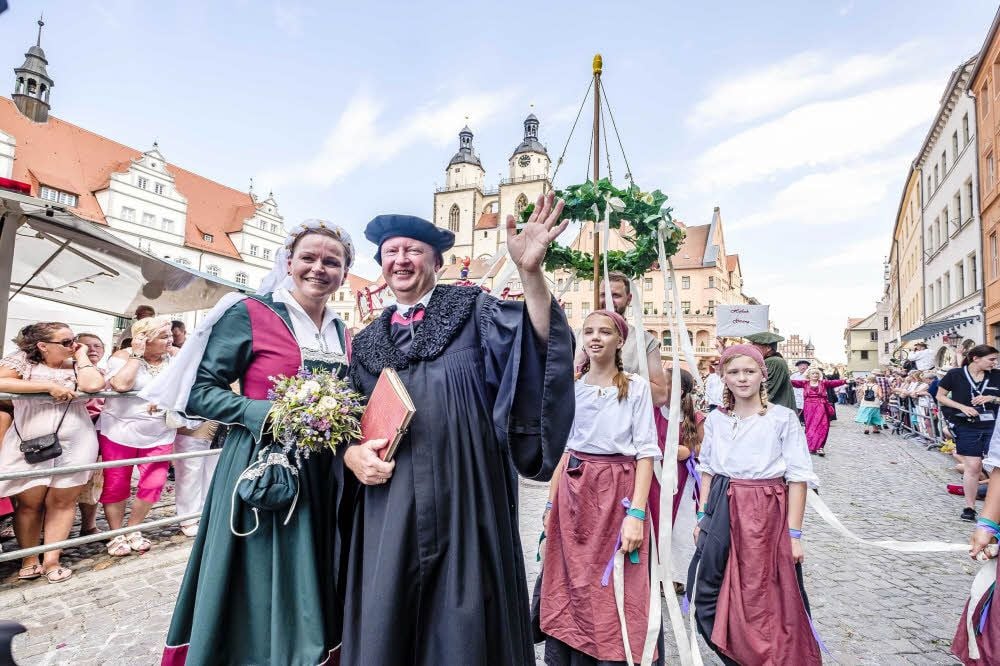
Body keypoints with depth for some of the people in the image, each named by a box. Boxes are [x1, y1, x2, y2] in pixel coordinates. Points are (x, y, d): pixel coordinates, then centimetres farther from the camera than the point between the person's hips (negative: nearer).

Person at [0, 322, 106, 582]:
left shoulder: (75, 365, 7)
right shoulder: (22, 360, 1)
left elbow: (93, 385, -13)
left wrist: (81, 355, -1)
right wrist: (49, 386, -18)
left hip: (74, 446, 2)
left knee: (62, 502, 6)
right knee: (30, 503, 8)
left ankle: (51, 560, 15)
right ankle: (29, 559, 23)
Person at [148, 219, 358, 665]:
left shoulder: (342, 334, 10)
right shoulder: (250, 313, -7)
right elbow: (199, 390, -8)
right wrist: (267, 414, -20)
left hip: (324, 477, 5)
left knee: (305, 593, 17)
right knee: (255, 591, 7)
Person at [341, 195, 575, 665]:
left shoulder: (472, 311, 2)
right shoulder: (367, 342, 13)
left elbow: (536, 343, -16)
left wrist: (529, 272, -32)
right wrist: (351, 452, -4)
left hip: (463, 500, -3)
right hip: (390, 508, 4)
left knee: (460, 625, 6)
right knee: (385, 627, 10)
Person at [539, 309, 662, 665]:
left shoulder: (636, 386, -3)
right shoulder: (571, 388, 8)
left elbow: (646, 452, -6)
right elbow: (561, 449, 11)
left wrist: (636, 513, -14)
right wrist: (551, 506, 7)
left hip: (617, 492, -3)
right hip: (573, 491, 4)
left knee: (617, 593, 3)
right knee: (569, 587, 10)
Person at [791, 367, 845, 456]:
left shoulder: (823, 383, 6)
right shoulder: (805, 383, 5)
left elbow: (834, 382, -3)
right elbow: (794, 382, -6)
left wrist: (845, 381, -16)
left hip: (821, 408, 0)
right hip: (809, 408, 0)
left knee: (821, 427, -6)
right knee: (810, 427, 4)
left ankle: (819, 447, -2)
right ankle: (811, 446, 16)